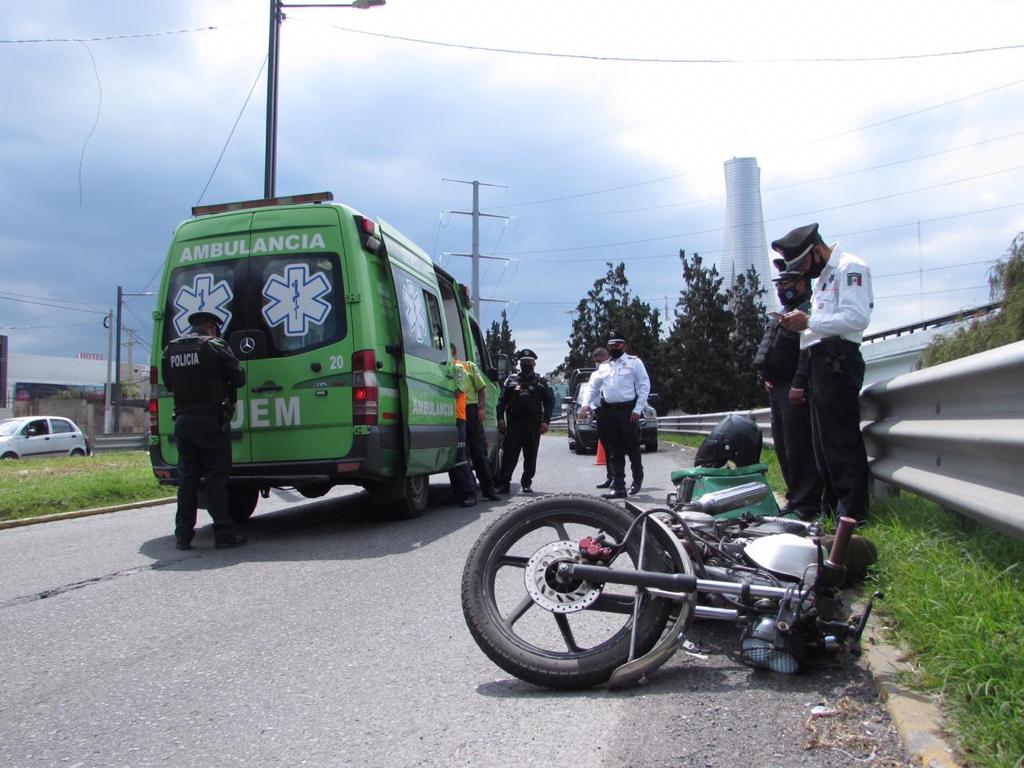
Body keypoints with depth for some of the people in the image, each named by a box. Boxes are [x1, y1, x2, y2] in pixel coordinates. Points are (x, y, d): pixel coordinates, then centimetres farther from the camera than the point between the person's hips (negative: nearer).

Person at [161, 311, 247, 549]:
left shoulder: (170, 350, 9)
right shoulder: (215, 346, -7)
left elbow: (169, 384, 14)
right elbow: (238, 379, -5)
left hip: (183, 421, 5)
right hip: (211, 422, -5)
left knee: (186, 478, 11)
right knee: (216, 478, 0)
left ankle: (183, 535, 13)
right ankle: (223, 535, 1)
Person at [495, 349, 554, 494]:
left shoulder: (541, 381, 11)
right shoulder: (511, 380, 13)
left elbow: (550, 401, 5)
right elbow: (502, 400, 9)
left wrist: (545, 421, -6)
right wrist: (500, 418, -4)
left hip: (533, 424, 1)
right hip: (514, 422, 0)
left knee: (530, 456, 5)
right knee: (509, 455, -6)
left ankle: (526, 483, 15)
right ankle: (504, 484, -4)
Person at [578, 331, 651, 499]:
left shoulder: (634, 362, 4)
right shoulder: (603, 367, 18)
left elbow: (644, 386, -2)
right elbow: (593, 387, 14)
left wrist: (637, 409, -11)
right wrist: (586, 405, -4)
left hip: (628, 411, -4)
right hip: (608, 411, 5)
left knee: (632, 449, 2)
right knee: (614, 452, 5)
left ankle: (637, 479, 26)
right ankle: (618, 488, 8)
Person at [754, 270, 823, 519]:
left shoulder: (807, 311, -8)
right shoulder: (781, 315, 24)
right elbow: (764, 353, 25)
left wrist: (799, 385, -24)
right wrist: (764, 378, 10)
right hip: (776, 390, 10)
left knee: (799, 447, -9)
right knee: (783, 447, 12)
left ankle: (806, 503, -4)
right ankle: (795, 497, 21)